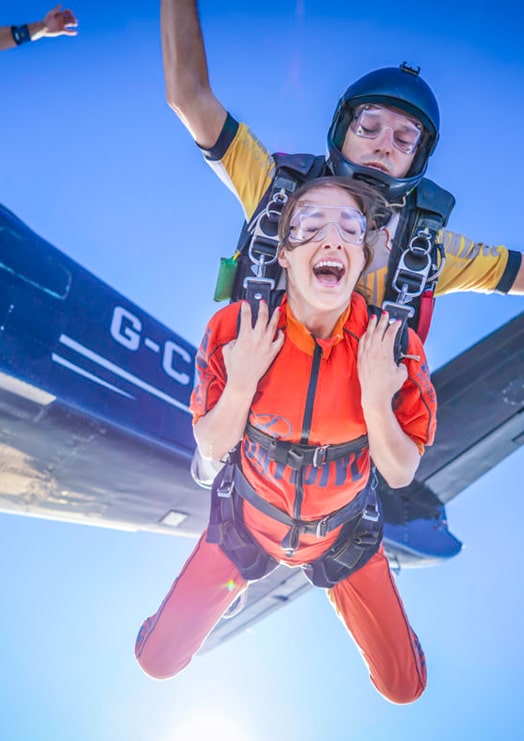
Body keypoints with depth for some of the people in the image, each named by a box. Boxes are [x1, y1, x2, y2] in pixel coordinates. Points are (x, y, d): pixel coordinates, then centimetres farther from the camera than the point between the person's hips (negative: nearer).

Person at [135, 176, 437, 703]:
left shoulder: (395, 346, -22)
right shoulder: (234, 327, -22)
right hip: (249, 520, 0)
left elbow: (401, 474, -14)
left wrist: (376, 402, -32)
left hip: (343, 532, 0)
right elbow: (211, 448, -12)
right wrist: (240, 383, -30)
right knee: (157, 661, 10)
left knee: (403, 687, 11)